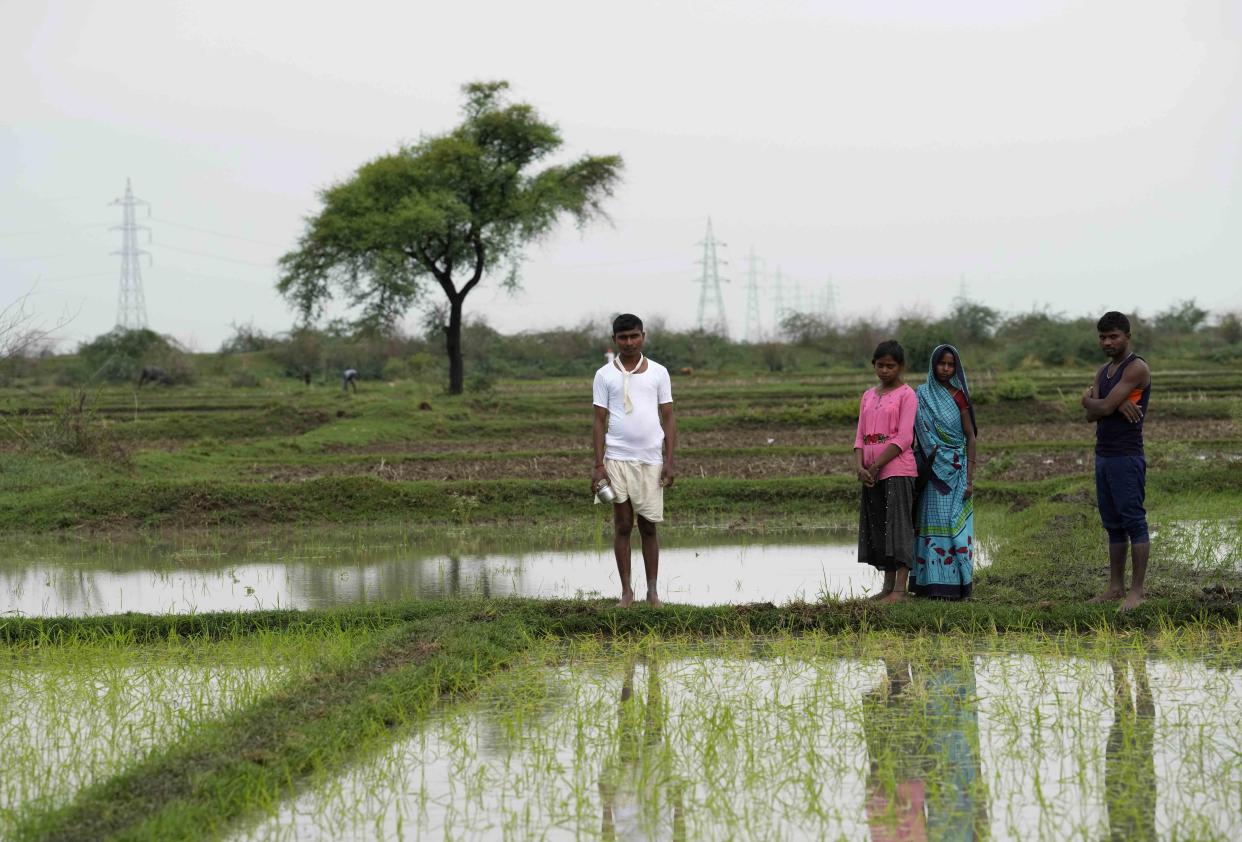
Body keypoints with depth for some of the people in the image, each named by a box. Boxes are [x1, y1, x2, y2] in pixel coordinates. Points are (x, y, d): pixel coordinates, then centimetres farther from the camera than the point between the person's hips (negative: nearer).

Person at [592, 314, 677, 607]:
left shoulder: (658, 373, 7)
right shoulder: (605, 375, 4)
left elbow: (668, 418, 7)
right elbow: (599, 422, 3)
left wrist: (669, 461, -1)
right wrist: (598, 465, -5)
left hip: (650, 461, 1)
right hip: (617, 459, -1)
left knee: (648, 527, 4)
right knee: (622, 525, 2)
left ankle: (653, 591, 9)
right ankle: (626, 591, 7)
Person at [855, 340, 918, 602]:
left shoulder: (906, 395, -3)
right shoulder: (868, 397, 16)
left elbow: (904, 438, -11)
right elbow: (860, 437, 11)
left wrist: (875, 466, -14)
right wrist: (860, 467, -7)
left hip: (897, 469, -7)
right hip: (871, 473, 7)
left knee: (898, 526, -9)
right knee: (876, 528, 7)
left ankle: (900, 589, -11)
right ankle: (888, 585, 12)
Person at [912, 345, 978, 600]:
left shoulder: (959, 397, 1)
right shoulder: (921, 395, 5)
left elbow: (970, 437, 0)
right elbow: (914, 434, 8)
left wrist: (970, 478, -7)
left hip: (957, 471, -1)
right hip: (933, 471, 1)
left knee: (956, 526, -3)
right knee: (933, 524, 0)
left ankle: (956, 583, 0)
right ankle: (933, 583, 3)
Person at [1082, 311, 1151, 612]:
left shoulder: (1137, 368, -10)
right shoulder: (1104, 372, 16)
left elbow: (1104, 408, -17)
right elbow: (1091, 416, 5)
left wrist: (1089, 399, 5)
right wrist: (1115, 404, -14)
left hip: (1126, 457, -9)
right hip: (1103, 456, 9)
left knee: (1134, 522, -8)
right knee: (1113, 525, 10)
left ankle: (1137, 590, -9)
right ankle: (1116, 587, 15)